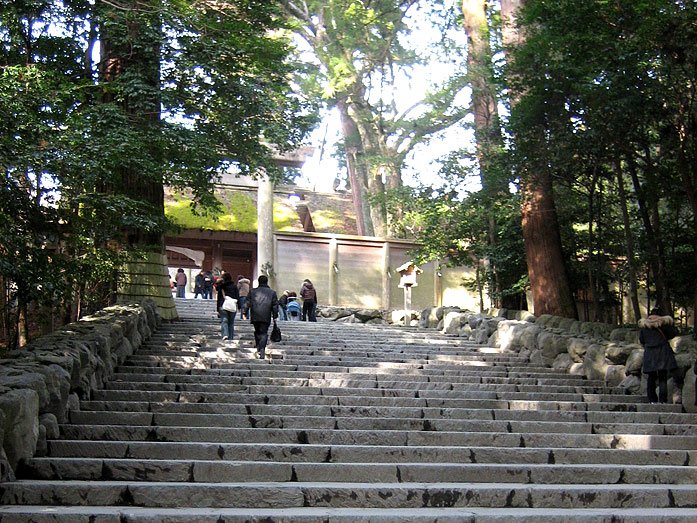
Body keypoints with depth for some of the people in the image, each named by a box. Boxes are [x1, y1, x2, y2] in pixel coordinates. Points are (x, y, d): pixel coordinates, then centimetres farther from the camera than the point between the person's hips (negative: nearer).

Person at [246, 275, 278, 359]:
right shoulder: (272, 292, 7)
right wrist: (275, 316, 12)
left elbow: (248, 303, 6)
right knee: (264, 333, 0)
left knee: (257, 331, 20)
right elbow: (275, 305, 6)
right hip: (266, 317, -1)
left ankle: (258, 346, 14)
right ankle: (262, 348, -17)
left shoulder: (252, 291, 9)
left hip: (255, 317, 1)